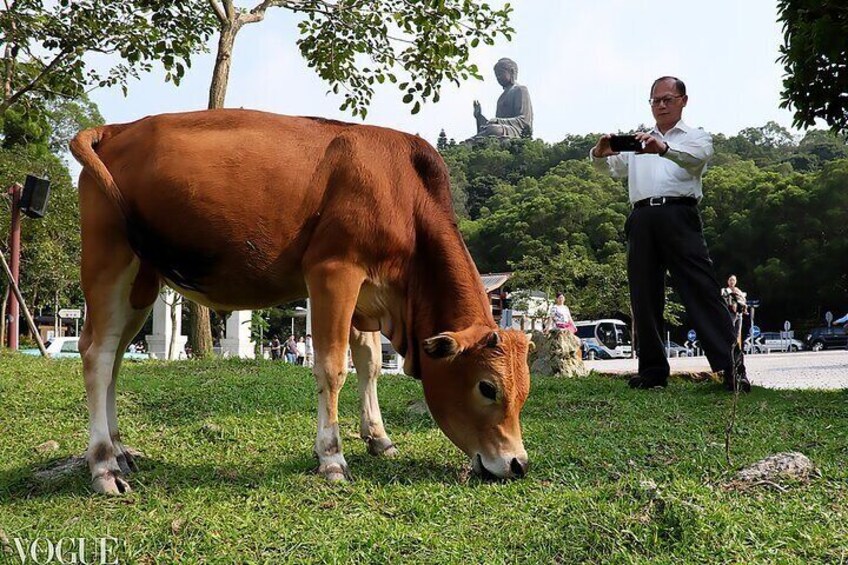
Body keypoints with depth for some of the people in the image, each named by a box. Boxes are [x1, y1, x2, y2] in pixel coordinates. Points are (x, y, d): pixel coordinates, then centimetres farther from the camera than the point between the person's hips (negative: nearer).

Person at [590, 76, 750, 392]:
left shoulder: (696, 136, 14)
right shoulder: (637, 141, 27)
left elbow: (699, 157, -10)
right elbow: (609, 166, 15)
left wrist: (664, 148, -31)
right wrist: (600, 153, -11)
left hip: (678, 215, -4)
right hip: (642, 219, 4)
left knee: (701, 289, -11)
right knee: (644, 296, 2)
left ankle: (732, 369, -12)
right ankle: (653, 372, 9)